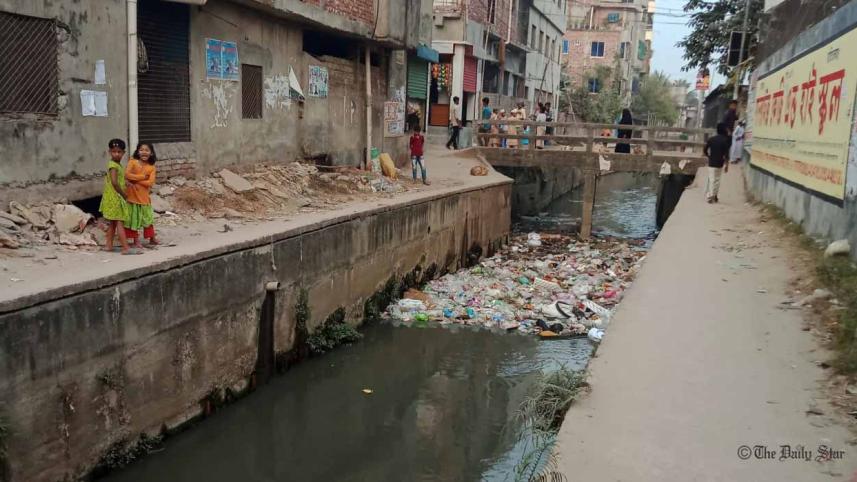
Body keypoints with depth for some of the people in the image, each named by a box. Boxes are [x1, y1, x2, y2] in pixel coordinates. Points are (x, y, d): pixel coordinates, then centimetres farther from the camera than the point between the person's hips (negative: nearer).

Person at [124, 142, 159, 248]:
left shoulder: (151, 167, 0)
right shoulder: (132, 161, -4)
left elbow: (150, 182, -13)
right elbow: (127, 174, -17)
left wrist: (135, 180, -17)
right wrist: (142, 177, -17)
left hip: (144, 196, 2)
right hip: (132, 195, -1)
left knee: (147, 218, 12)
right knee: (133, 218, 5)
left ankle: (152, 239, 26)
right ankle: (136, 241, 15)